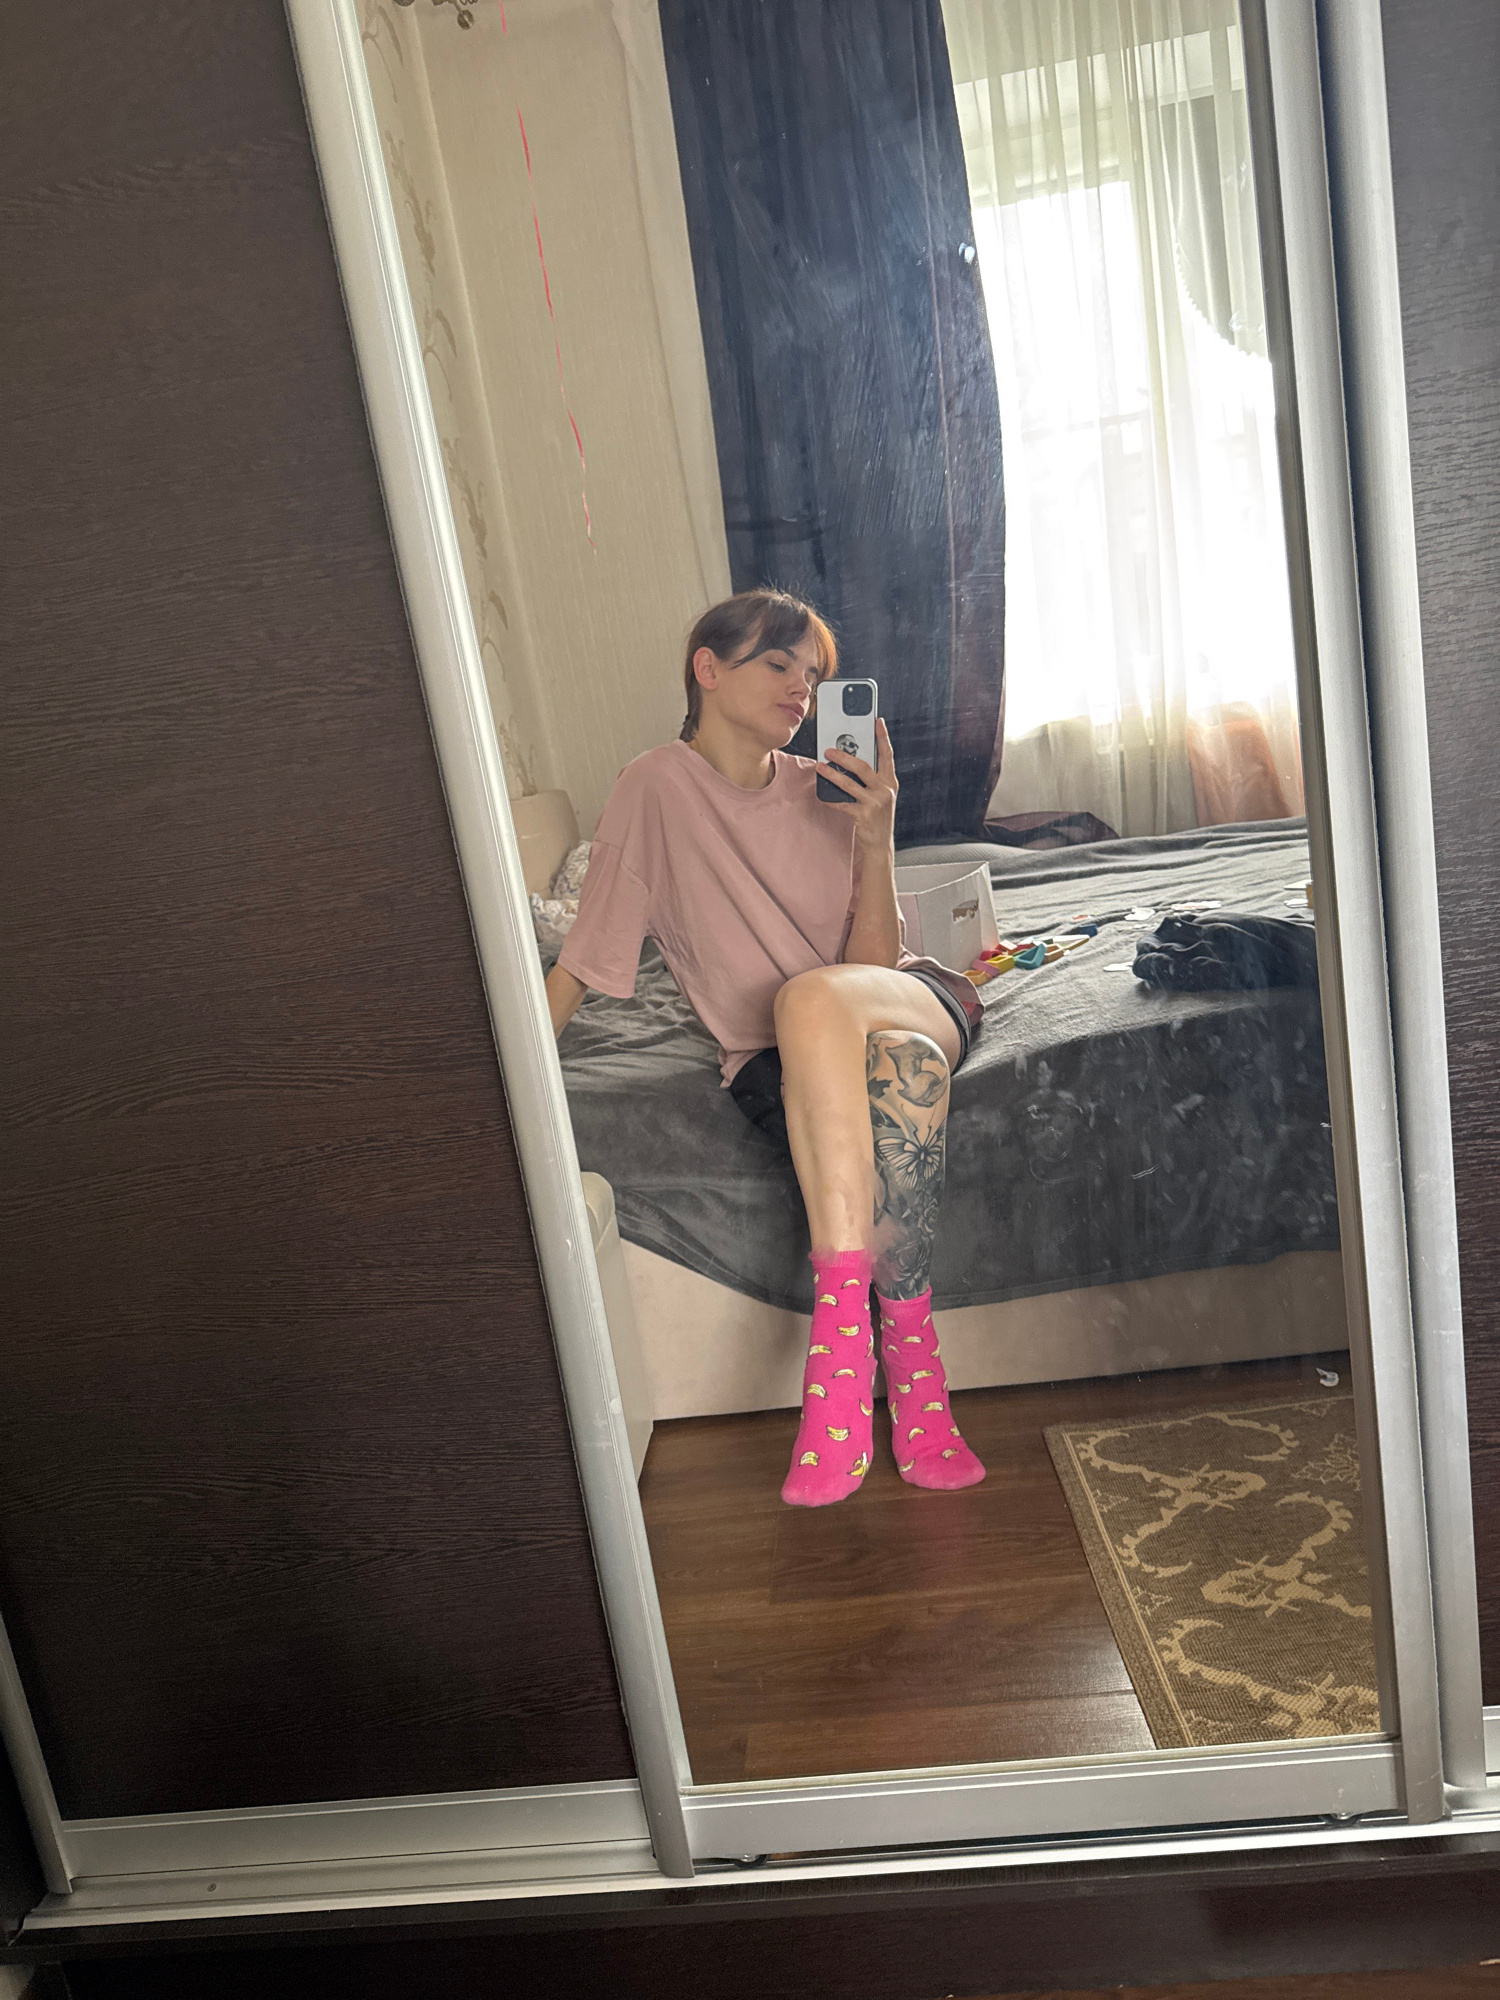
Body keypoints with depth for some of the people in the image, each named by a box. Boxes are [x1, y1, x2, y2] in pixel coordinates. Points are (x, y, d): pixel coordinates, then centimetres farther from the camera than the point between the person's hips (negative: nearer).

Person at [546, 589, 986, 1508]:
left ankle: (842, 1337, -34)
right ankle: (914, 1366, -29)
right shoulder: (657, 787, -2)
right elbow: (585, 958, -3)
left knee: (812, 998, -36)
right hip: (778, 1059, -2)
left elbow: (873, 965, -2)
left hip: (917, 999, 2)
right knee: (904, 1070, -37)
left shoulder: (825, 790, 6)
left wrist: (876, 836, -15)